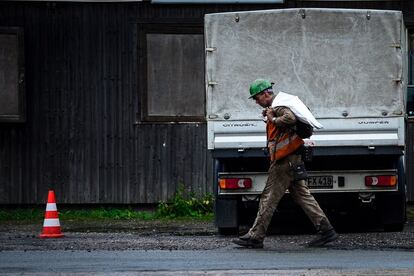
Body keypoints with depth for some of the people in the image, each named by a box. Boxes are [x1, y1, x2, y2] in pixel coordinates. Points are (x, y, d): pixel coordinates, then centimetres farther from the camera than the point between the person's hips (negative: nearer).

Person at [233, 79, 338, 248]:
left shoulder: (279, 106, -12)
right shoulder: (273, 108, 20)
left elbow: (290, 118, -31)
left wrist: (273, 120, -17)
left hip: (285, 161, -11)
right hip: (293, 159, 11)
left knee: (269, 198, -7)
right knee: (302, 195, 9)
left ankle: (255, 237, -4)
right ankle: (325, 230, 5)